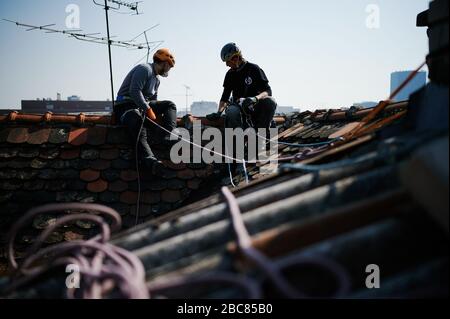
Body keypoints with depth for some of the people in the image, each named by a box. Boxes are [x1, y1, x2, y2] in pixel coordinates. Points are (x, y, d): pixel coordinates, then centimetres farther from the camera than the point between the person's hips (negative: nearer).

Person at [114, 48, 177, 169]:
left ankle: (167, 137, -22)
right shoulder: (144, 69, -8)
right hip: (126, 105, -10)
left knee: (170, 105, 2)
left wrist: (156, 114, 8)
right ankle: (152, 163, -53)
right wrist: (148, 110, -22)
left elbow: (153, 100, 26)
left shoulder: (156, 80, 23)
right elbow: (134, 91, -21)